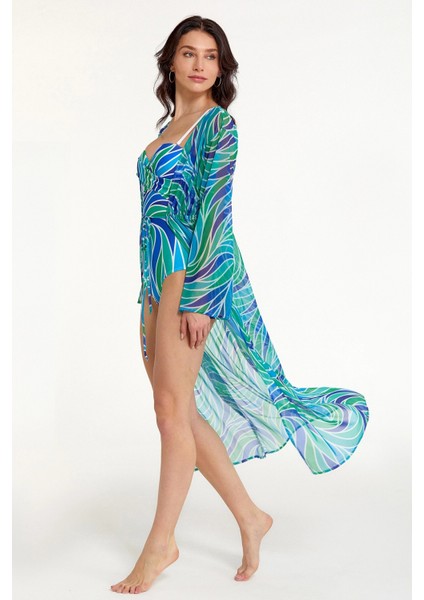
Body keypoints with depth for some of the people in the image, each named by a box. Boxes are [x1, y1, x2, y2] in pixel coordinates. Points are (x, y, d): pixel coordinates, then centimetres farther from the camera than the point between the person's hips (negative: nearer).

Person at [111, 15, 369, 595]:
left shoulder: (219, 123, -4)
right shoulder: (169, 126, 19)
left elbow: (215, 210, -13)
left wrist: (197, 295, -19)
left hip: (196, 272, -9)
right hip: (160, 276, 9)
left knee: (173, 406, -7)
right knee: (180, 411, 9)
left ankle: (161, 541, 5)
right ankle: (250, 516, 20)